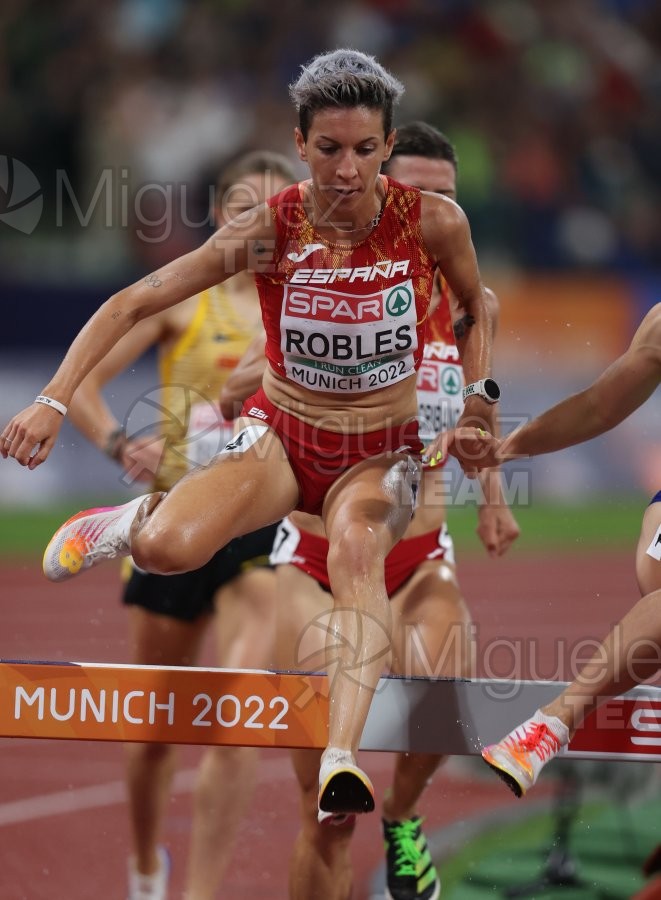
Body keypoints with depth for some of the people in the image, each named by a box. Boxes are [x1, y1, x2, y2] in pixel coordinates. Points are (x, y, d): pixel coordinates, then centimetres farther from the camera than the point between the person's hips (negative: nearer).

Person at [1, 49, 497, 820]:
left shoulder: (432, 223, -13)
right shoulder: (268, 231, -15)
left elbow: (475, 306, 10)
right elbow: (131, 304, -12)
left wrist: (477, 394, -5)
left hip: (382, 452, 0)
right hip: (281, 435, 0)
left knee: (356, 547, -37)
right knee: (166, 550, -29)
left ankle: (342, 757, -54)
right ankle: (139, 517, 12)